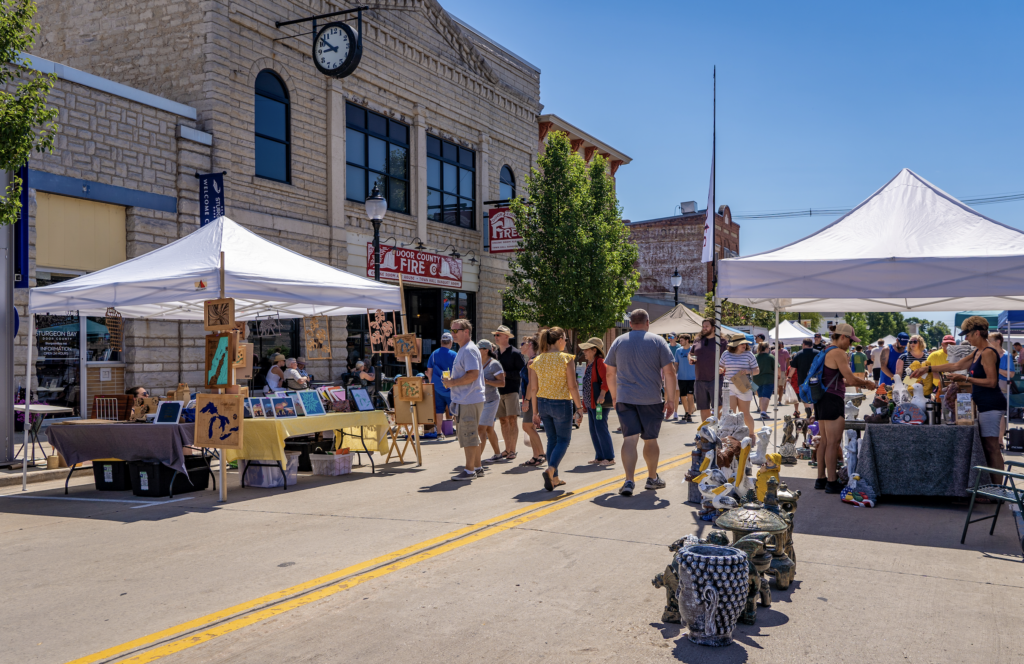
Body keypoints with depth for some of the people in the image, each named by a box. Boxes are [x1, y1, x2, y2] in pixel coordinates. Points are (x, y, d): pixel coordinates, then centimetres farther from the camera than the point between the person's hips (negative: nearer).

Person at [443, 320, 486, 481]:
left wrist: (452, 383, -18)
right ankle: (477, 467, 23)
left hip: (469, 400, -11)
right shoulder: (463, 350, 18)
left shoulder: (469, 350, -15)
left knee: (468, 435, -5)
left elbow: (473, 374, -24)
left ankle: (469, 470, 1)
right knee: (472, 435, 15)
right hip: (464, 399, 11)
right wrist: (450, 381, 11)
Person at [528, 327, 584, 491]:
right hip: (561, 404, -5)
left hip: (543, 403, 5)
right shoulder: (566, 359, -11)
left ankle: (554, 478, 19)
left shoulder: (537, 360, 2)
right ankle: (550, 469, -15)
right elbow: (572, 386, -13)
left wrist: (535, 412, 10)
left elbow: (533, 389, 4)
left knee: (552, 440, 17)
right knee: (563, 440, 8)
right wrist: (579, 407, -5)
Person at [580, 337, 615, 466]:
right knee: (594, 431, 11)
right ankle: (600, 457, 19)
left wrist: (602, 395, -27)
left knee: (601, 429, -8)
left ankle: (609, 458, -1)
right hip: (590, 403, 10)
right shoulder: (589, 364, 17)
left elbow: (607, 379, -23)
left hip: (600, 403, -10)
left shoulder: (600, 362, -12)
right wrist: (584, 402, 21)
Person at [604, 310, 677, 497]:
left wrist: (614, 396, 22)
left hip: (625, 399, 1)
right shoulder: (657, 341, -1)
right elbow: (669, 372, -5)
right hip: (652, 400, -1)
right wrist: (671, 399, -1)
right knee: (650, 439, 13)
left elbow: (610, 373, 12)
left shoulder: (618, 342, 7)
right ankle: (652, 478, 27)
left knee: (629, 439, -3)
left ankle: (629, 481, -16)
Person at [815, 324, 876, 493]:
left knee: (824, 441, 14)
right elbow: (851, 379, -14)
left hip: (822, 400, 10)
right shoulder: (838, 353, -12)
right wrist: (867, 383, 4)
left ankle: (821, 479, 18)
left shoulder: (826, 352, 18)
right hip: (833, 400, -10)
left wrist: (860, 382, 19)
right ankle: (832, 482, -4)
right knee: (833, 442, -6)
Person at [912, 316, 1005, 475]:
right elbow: (956, 365, 24)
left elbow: (991, 382, -18)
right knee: (986, 446, 8)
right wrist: (928, 369, 24)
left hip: (991, 405, -10)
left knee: (992, 447, -9)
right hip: (984, 405, 10)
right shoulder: (977, 352, 17)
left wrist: (966, 379, -14)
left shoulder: (988, 353, -13)